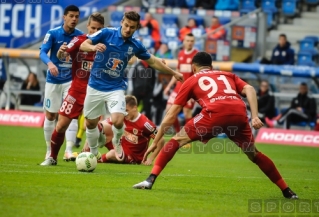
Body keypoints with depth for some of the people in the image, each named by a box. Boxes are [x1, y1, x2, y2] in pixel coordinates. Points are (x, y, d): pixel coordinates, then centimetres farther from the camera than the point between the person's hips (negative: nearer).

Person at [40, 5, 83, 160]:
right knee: (50, 115, 9)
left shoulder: (80, 36, -5)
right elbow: (42, 52, -19)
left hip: (71, 80, 0)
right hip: (53, 80, 0)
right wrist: (50, 63, -39)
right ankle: (49, 150, 24)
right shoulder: (53, 34, -11)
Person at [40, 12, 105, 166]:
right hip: (76, 89, 0)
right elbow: (62, 55, -22)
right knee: (61, 125, 1)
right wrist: (61, 52, -45)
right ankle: (52, 157, 19)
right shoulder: (79, 41, -6)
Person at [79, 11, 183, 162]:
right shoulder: (106, 33, -10)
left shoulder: (136, 45, -2)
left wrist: (173, 73, 17)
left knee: (118, 121, -21)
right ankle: (93, 153, 34)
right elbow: (83, 45, -11)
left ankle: (116, 142, 14)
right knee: (90, 123, 9)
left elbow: (152, 61, 13)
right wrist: (94, 47, -34)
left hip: (116, 88, 0)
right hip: (95, 86, 0)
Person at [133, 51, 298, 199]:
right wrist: (255, 116, 5)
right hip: (239, 114, 3)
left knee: (177, 140, 13)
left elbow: (171, 116, 28)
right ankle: (287, 191, 26)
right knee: (254, 154, 24)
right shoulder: (228, 75, 35)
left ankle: (150, 180, 2)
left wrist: (155, 142, 33)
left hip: (215, 113, -3)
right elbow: (249, 89, 14)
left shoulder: (191, 81, 28)